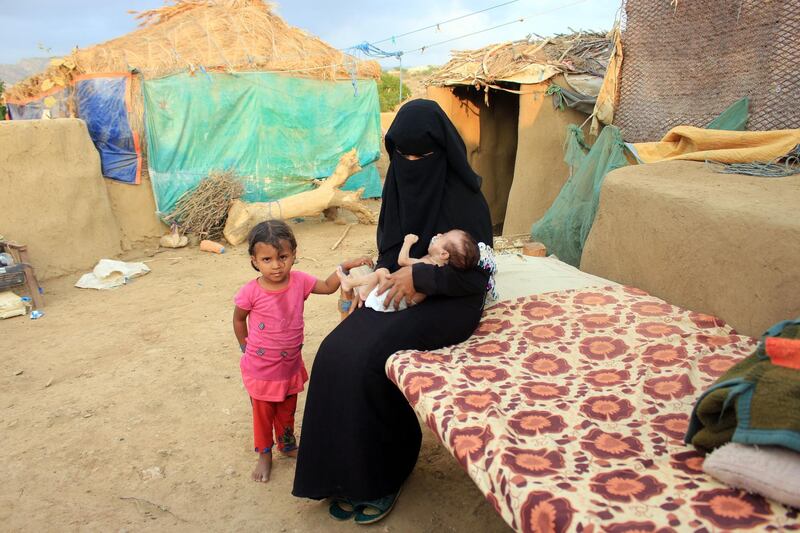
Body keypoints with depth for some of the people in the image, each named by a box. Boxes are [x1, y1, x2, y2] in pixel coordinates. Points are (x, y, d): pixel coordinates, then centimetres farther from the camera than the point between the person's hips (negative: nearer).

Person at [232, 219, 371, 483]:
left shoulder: (299, 281, -14)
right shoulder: (250, 292, -24)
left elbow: (327, 287, 3)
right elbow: (238, 319, -5)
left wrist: (345, 266, -8)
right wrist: (246, 347, 3)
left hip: (291, 365, 4)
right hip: (260, 369, -3)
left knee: (287, 410, 25)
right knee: (263, 414, 16)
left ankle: (287, 444, 50)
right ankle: (264, 455, 38)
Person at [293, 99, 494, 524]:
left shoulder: (466, 198, -13)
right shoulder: (400, 184, 6)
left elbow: (475, 275, -14)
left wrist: (419, 276, -24)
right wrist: (382, 272, -5)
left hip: (448, 302, -6)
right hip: (401, 292, 6)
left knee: (369, 360, -26)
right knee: (335, 353, -16)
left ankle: (382, 478, -4)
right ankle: (349, 474, 0)